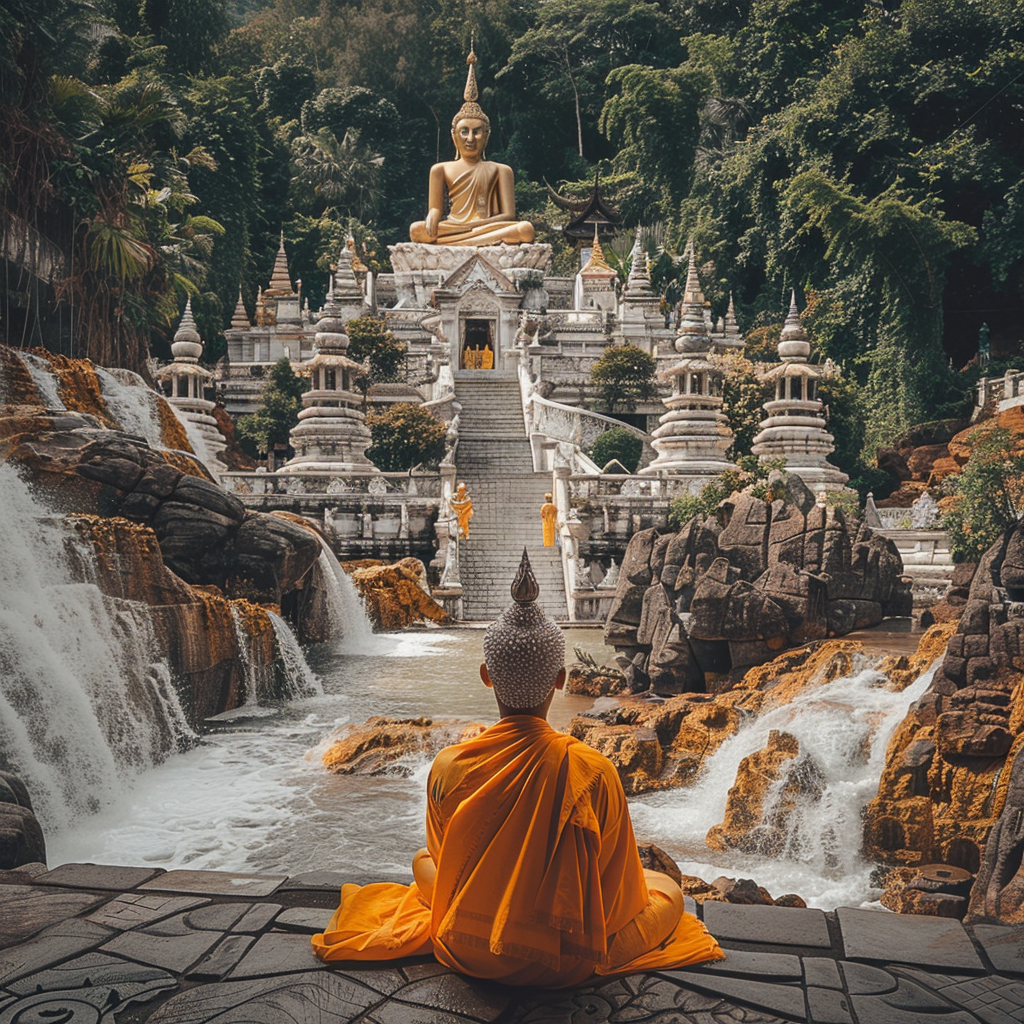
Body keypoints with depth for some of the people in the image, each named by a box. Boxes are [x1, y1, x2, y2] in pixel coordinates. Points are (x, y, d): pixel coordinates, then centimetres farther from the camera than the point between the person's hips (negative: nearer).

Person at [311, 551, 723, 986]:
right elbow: (610, 881, -7)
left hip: (468, 954, 3)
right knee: (666, 888, 23)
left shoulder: (448, 767, -18)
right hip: (564, 961, -3)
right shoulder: (594, 771, -23)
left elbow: (450, 866, 1)